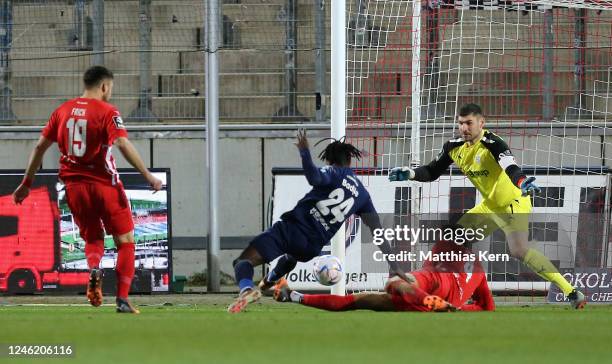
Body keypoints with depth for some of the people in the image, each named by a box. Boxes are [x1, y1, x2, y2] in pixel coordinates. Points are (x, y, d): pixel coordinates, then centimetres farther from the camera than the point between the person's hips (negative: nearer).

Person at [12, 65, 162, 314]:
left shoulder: (62, 111, 9)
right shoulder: (107, 112, -6)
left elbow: (40, 147, 11)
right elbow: (123, 145, -18)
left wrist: (26, 184, 18)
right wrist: (148, 176, -17)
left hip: (74, 185, 5)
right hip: (104, 184, -5)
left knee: (93, 239, 21)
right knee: (125, 240, 6)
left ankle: (93, 269, -12)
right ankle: (122, 300, -4)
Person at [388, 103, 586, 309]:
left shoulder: (492, 144, -23)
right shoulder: (455, 147, 0)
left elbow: (511, 169, -39)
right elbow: (432, 172, 11)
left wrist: (522, 183, -61)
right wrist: (410, 174, -7)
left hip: (513, 203, -8)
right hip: (490, 205, 8)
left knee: (518, 251, -27)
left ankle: (571, 292, -26)